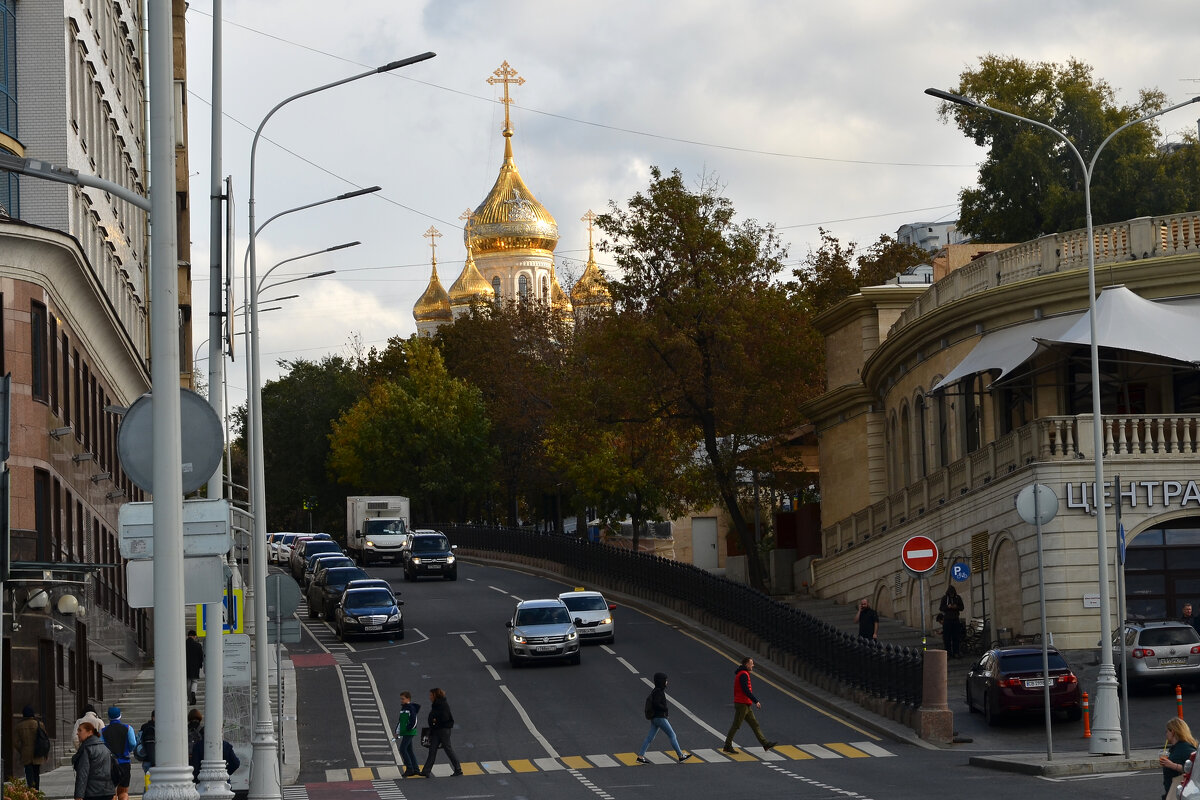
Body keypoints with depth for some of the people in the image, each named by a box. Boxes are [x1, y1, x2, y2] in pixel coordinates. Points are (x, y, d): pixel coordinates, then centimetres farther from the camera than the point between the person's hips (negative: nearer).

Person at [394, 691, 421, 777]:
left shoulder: (411, 708, -10)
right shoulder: (402, 708, 17)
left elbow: (414, 720, -16)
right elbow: (400, 721, 22)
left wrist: (408, 728, -15)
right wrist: (397, 732, 17)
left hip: (409, 732, -9)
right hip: (404, 733, 9)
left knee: (402, 749, -14)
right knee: (409, 750, 10)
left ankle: (409, 768, -11)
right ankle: (415, 769, 14)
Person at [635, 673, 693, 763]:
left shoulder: (655, 691, 11)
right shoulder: (658, 692, -18)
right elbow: (656, 704, -26)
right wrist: (666, 709, -12)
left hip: (654, 718, 10)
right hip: (660, 718, -10)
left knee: (650, 737, 9)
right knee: (672, 735, 0)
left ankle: (640, 757, 6)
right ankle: (680, 756, 6)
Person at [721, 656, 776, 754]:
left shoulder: (741, 674, 17)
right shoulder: (744, 674, -15)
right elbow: (746, 690, -22)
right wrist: (756, 701, -19)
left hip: (746, 705, 10)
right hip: (742, 704, -10)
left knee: (755, 724, 8)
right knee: (736, 725, -5)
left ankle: (765, 743, 8)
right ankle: (727, 746, 1)